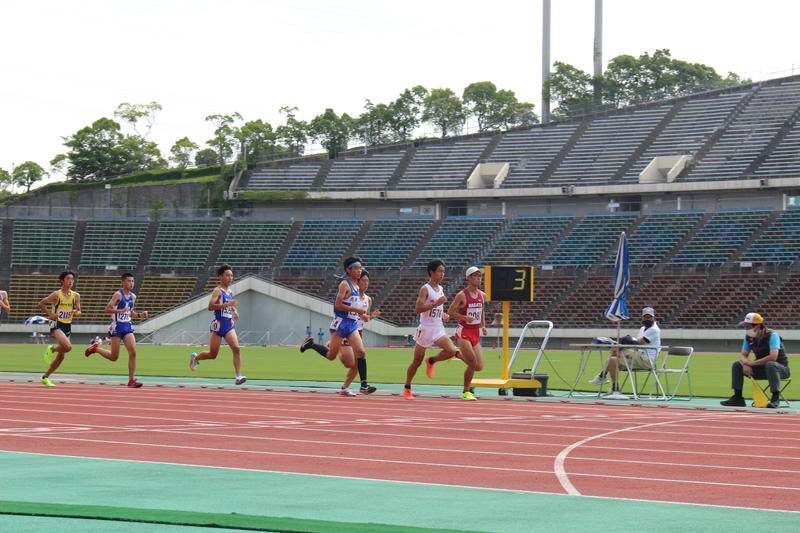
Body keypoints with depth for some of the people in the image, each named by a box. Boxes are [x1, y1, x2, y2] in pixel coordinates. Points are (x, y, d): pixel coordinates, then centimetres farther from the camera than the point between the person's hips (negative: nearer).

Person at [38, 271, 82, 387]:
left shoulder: (76, 296, 6)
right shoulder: (56, 294, -8)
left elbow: (78, 311, 14)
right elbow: (41, 304, 0)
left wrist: (76, 313, -9)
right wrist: (50, 314, -11)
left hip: (68, 326, 6)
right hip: (57, 324, -6)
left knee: (61, 356, 7)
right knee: (68, 346, -30)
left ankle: (45, 377, 21)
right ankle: (52, 349, 2)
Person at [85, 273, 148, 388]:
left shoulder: (133, 296, 12)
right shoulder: (118, 295, -11)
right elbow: (107, 309, -17)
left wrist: (139, 315, 7)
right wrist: (121, 310, -28)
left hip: (128, 327, 6)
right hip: (117, 327, -6)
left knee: (133, 352, -10)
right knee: (114, 357, 0)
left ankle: (131, 380, -7)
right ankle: (95, 347, 28)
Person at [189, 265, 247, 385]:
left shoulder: (230, 291, 14)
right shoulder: (217, 290, -10)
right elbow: (210, 306, -23)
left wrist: (234, 311, 14)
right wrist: (228, 304, -28)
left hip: (229, 325, 6)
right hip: (218, 325, -6)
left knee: (236, 348, -14)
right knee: (213, 354, 5)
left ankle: (239, 376, -18)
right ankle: (195, 357, 35)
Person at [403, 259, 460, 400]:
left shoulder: (440, 289, 11)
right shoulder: (425, 289, -11)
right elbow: (417, 309, -21)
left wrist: (443, 315, 8)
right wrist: (436, 304, -26)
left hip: (438, 330, 5)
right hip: (426, 329, -5)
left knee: (452, 350, -18)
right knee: (417, 361, 3)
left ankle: (431, 361, 8)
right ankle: (407, 389, 19)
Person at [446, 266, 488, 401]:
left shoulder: (482, 295, 10)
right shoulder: (462, 295, -8)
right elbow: (450, 311, -7)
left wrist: (483, 326, 9)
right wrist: (464, 317, -21)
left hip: (476, 333, 6)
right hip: (463, 332, -6)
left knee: (479, 367, -1)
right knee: (473, 363, -14)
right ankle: (466, 392, 2)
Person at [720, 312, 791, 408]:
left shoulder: (772, 335, -22)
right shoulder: (749, 337, -1)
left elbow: (773, 357, -34)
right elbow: (743, 355, 4)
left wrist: (752, 363, -27)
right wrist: (745, 364, -21)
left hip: (780, 368, -7)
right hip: (761, 369, 7)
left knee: (770, 365, -40)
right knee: (736, 365, -3)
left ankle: (775, 399, -35)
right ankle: (737, 398, 0)